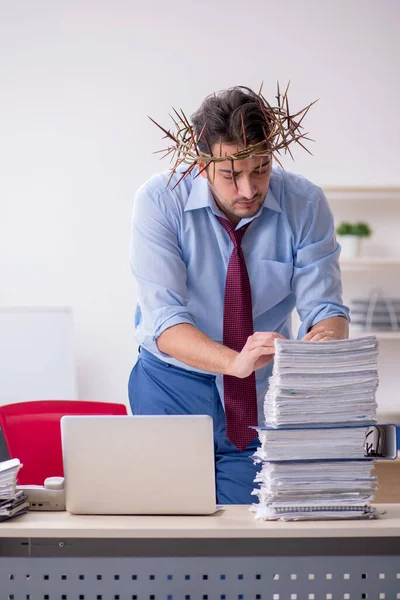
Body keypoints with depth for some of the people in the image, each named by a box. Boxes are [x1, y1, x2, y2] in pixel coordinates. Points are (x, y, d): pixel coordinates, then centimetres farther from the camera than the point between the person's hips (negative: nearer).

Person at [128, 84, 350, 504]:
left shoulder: (305, 204, -11)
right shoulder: (159, 201, -18)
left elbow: (325, 308, -12)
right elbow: (164, 320, -25)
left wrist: (326, 336, -36)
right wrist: (234, 362, -42)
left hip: (263, 396, 1)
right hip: (174, 387, -1)